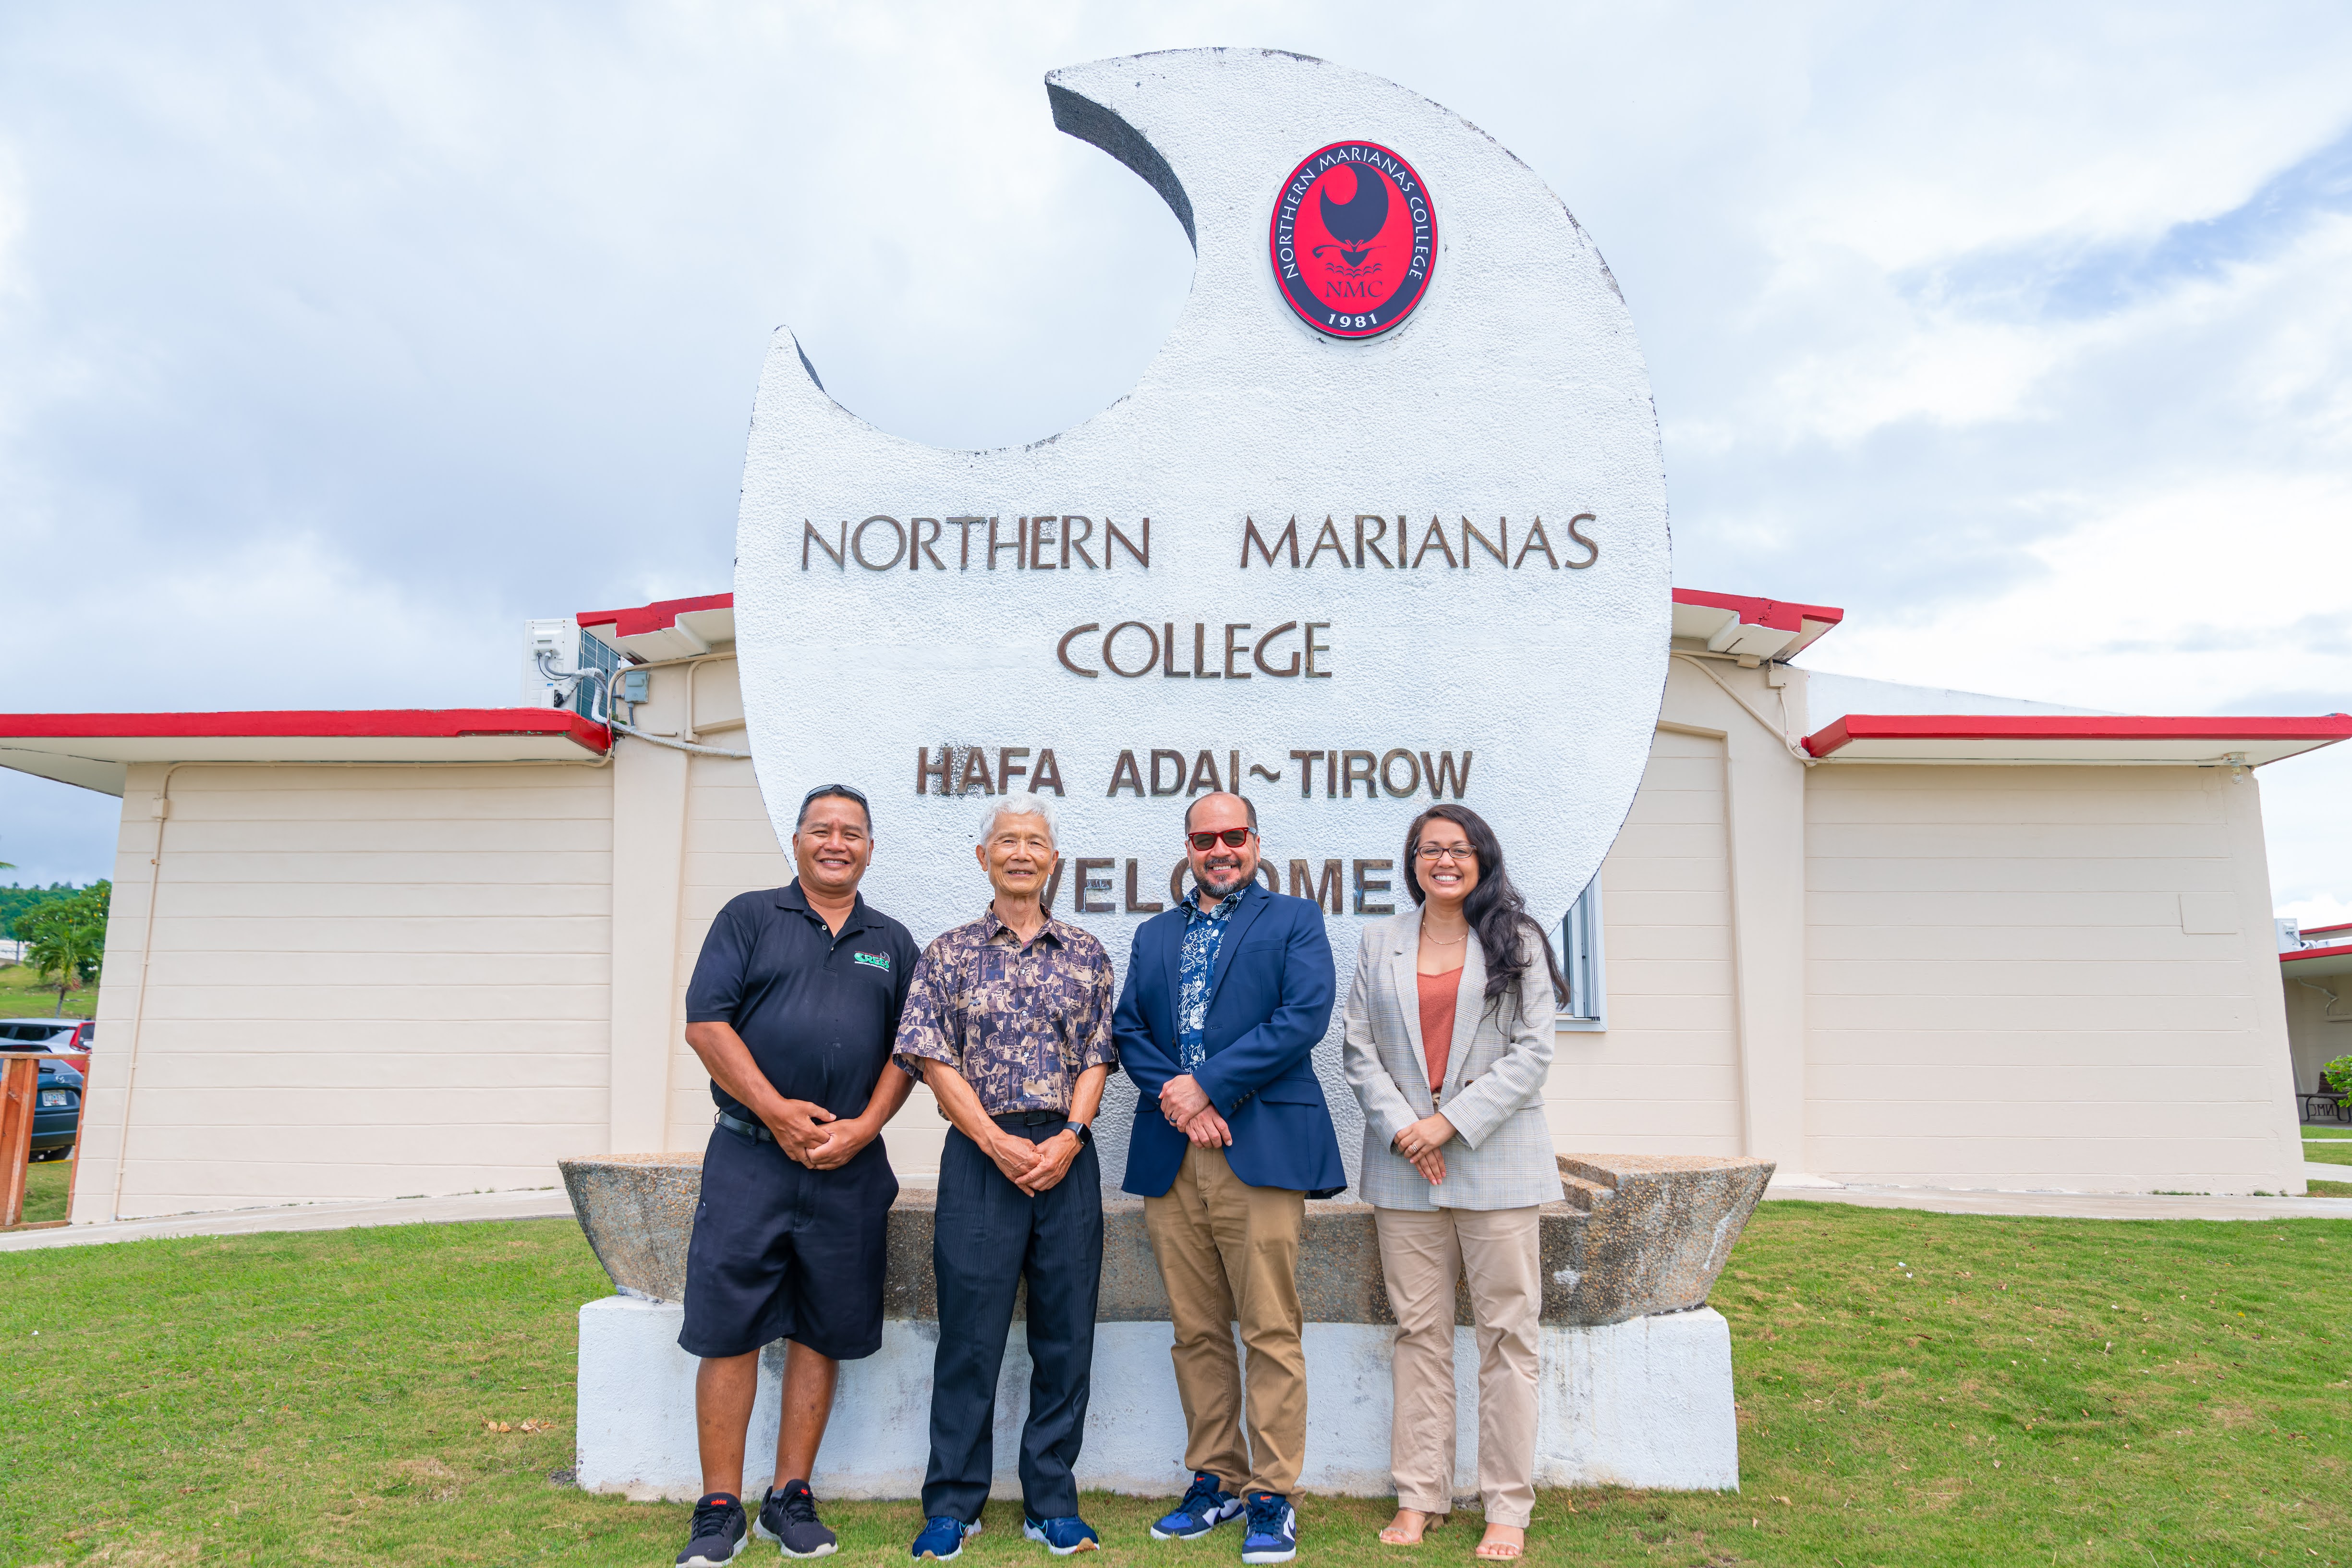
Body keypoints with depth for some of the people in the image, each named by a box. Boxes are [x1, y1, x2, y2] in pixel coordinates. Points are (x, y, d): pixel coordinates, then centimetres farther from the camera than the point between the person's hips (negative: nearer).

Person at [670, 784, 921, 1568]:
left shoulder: (891, 943, 14)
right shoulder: (749, 917, 5)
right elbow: (706, 1022, -4)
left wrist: (863, 1128, -7)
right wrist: (776, 1110, -12)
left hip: (850, 1167, 3)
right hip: (749, 1154, -2)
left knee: (823, 1332, 9)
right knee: (728, 1330, 1)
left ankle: (791, 1497, 22)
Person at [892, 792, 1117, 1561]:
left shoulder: (1086, 954, 10)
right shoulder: (949, 954, 5)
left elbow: (1097, 1057, 7)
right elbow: (935, 1059, -1)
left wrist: (1068, 1138, -8)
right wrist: (998, 1142, -10)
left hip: (1066, 1153, 2)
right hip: (979, 1152, -2)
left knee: (1066, 1334, 6)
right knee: (970, 1332, 3)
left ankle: (1052, 1504, 20)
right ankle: (952, 1505, 18)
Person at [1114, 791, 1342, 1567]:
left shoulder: (1295, 920, 7)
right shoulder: (1154, 935, 20)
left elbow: (1305, 1017, -7)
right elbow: (1127, 1028, 10)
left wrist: (1206, 1085, -12)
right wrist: (1172, 1093, -9)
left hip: (1261, 1149, -4)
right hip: (1171, 1154, 4)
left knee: (1271, 1332, -2)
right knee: (1196, 1334, 9)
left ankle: (1273, 1497, 9)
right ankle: (1216, 1481, 22)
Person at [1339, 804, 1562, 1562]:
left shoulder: (1516, 940, 3)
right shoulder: (1381, 942, 10)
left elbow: (1532, 1052, -3)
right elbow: (1361, 1049, 6)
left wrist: (1453, 1121, -11)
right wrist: (1400, 1127, -8)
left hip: (1496, 1162, -2)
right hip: (1404, 1163, 2)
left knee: (1506, 1330, 2)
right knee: (1419, 1332, 7)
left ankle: (1508, 1507, 13)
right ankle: (1420, 1496, 18)